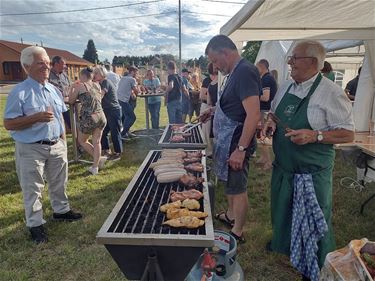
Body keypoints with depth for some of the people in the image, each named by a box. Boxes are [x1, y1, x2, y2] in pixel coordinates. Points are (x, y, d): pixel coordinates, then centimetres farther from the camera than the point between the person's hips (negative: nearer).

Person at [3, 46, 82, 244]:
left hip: (56, 146, 6)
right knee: (32, 189, 8)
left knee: (59, 183, 20)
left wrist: (63, 141, 10)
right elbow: (8, 124, -16)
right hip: (31, 149, -6)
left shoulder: (53, 89, 6)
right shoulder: (19, 92, -13)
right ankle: (35, 224, 23)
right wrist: (36, 118, -27)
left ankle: (61, 210, 40)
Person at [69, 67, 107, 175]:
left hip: (88, 118, -5)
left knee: (82, 141, 17)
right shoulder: (97, 85, 12)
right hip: (101, 117, 5)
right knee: (96, 142, 15)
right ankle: (95, 166, 18)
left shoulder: (80, 86, -2)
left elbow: (71, 101, 7)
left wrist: (72, 88, 19)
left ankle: (99, 159, 10)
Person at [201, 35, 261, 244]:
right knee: (230, 182, 23)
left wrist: (241, 149, -28)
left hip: (237, 141, -10)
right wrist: (215, 110, 14)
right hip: (229, 140, 10)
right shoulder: (237, 72, 11)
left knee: (238, 187, 4)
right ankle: (231, 215, 43)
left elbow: (254, 114, -28)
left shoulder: (244, 72, -20)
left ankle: (238, 233, 21)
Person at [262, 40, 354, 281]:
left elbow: (348, 134, -13)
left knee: (313, 224, 10)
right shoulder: (285, 87, 5)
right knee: (282, 212, 24)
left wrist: (315, 136, -26)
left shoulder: (331, 93, -16)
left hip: (312, 174, -6)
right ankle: (283, 244, 52)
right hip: (282, 168, 6)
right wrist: (271, 121, -2)